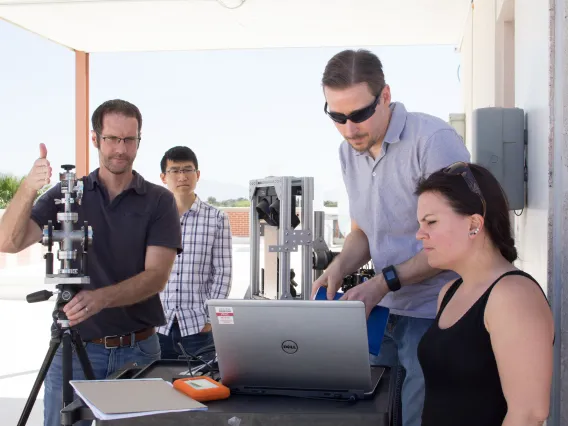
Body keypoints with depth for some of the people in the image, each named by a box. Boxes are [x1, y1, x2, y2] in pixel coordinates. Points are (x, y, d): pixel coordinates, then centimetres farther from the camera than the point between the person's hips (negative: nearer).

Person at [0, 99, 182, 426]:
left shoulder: (159, 200, -2)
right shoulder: (66, 194, 2)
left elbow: (156, 275, -12)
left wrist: (101, 298, -29)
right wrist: (28, 189, -28)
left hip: (138, 349, 0)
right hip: (73, 347, 1)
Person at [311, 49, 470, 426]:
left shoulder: (433, 140, -17)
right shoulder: (350, 152, 7)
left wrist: (384, 282, -19)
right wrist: (339, 269, -2)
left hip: (435, 317, -6)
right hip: (384, 312, 7)